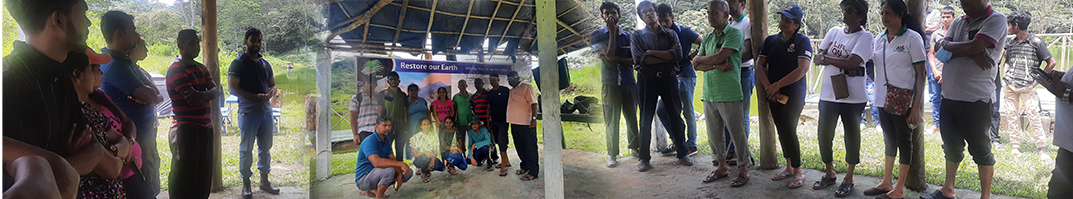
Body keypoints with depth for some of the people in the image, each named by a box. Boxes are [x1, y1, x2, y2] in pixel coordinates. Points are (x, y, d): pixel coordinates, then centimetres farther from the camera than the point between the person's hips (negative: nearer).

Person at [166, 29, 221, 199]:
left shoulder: (201, 68, 14)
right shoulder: (176, 70, -11)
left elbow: (216, 91, 0)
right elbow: (193, 98, -21)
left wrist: (202, 95, -20)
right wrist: (208, 94, -3)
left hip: (205, 128, 8)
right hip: (186, 129, -8)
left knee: (203, 175, 14)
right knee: (184, 177, 1)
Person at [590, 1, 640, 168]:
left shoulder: (627, 36, 12)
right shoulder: (597, 35, 2)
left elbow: (634, 60, 4)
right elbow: (609, 55, -13)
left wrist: (616, 59, -10)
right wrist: (612, 31, -7)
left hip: (629, 82, 3)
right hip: (610, 83, -3)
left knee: (632, 117, 8)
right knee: (611, 120, -3)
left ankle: (634, 147, 24)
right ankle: (612, 155, 4)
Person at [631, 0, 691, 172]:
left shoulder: (670, 34, 9)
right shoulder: (637, 36, 5)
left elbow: (678, 55, -8)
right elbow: (639, 59, -11)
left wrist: (651, 52, -12)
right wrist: (667, 56, -9)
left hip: (668, 79, 1)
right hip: (647, 80, -1)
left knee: (676, 117, 5)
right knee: (646, 120, 2)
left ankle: (682, 154, 18)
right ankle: (644, 158, 9)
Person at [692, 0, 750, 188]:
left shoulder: (734, 33, -6)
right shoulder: (707, 38, 15)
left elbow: (720, 56, -18)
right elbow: (696, 64, 5)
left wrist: (701, 59, -1)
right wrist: (716, 65, -12)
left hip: (729, 95, -7)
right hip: (709, 95, 7)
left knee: (738, 134, 2)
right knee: (714, 135, 13)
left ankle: (743, 170, 14)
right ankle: (722, 167, 28)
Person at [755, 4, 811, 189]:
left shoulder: (802, 41, -7)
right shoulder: (770, 40, 8)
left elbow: (802, 69, -17)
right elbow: (760, 65, 5)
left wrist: (777, 85, -16)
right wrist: (769, 88, -9)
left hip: (794, 95, -5)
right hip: (774, 95, 5)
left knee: (789, 131, -8)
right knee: (781, 131, 11)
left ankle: (798, 172, 5)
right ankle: (788, 168, 24)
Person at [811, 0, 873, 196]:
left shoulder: (865, 36, -6)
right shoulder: (834, 32, 9)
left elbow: (852, 62, -19)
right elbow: (817, 58, 3)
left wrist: (825, 57, -10)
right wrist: (841, 62, -13)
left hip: (853, 96, -4)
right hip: (828, 93, 4)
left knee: (852, 136, 7)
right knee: (823, 135, 5)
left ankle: (848, 178, 21)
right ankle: (829, 173, 26)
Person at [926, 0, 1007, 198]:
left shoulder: (996, 20, -7)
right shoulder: (958, 22, 12)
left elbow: (973, 47, -20)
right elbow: (941, 50, -2)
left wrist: (949, 47, -4)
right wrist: (971, 53, -16)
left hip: (976, 99, -6)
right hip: (949, 96, 6)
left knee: (980, 150, 6)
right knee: (951, 147, 16)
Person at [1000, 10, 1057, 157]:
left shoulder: (1036, 42, -3)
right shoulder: (1011, 44, 13)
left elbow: (1052, 63, -2)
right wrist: (1005, 77, 9)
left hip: (1027, 87, -5)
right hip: (1010, 86, 5)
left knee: (1033, 114, -10)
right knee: (1011, 115, 3)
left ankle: (1041, 148, -2)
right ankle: (1015, 147, 8)